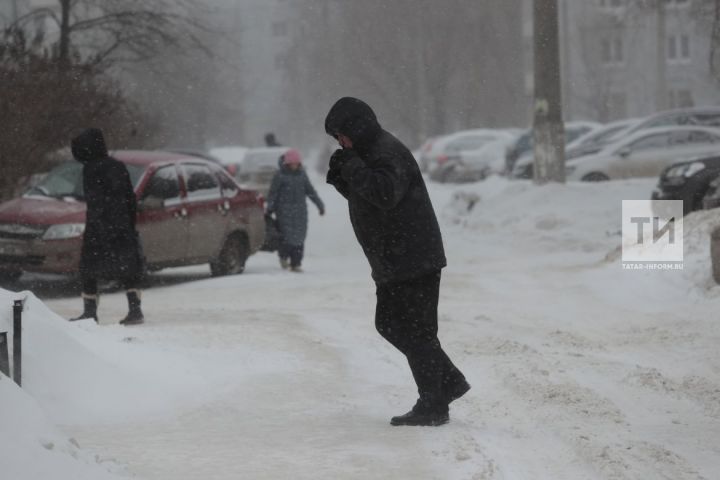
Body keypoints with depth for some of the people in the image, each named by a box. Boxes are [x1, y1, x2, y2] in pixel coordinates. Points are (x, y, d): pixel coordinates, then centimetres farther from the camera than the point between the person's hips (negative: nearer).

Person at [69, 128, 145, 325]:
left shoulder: (91, 170, -11)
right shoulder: (119, 167, 10)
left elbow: (94, 201, -17)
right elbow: (131, 199, 13)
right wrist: (130, 225, 17)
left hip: (98, 229, -6)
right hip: (123, 228, 6)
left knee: (89, 271, 6)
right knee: (128, 271, 8)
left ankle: (90, 312, 5)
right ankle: (135, 310, 1)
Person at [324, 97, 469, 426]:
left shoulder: (388, 153, -17)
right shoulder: (369, 153, 15)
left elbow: (385, 194, -31)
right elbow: (360, 195, 24)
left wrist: (353, 167, -22)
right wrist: (340, 176, 6)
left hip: (414, 261, -11)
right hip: (393, 263, 11)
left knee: (416, 331, -6)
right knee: (389, 324, 16)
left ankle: (433, 407, 0)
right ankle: (450, 381, 21)